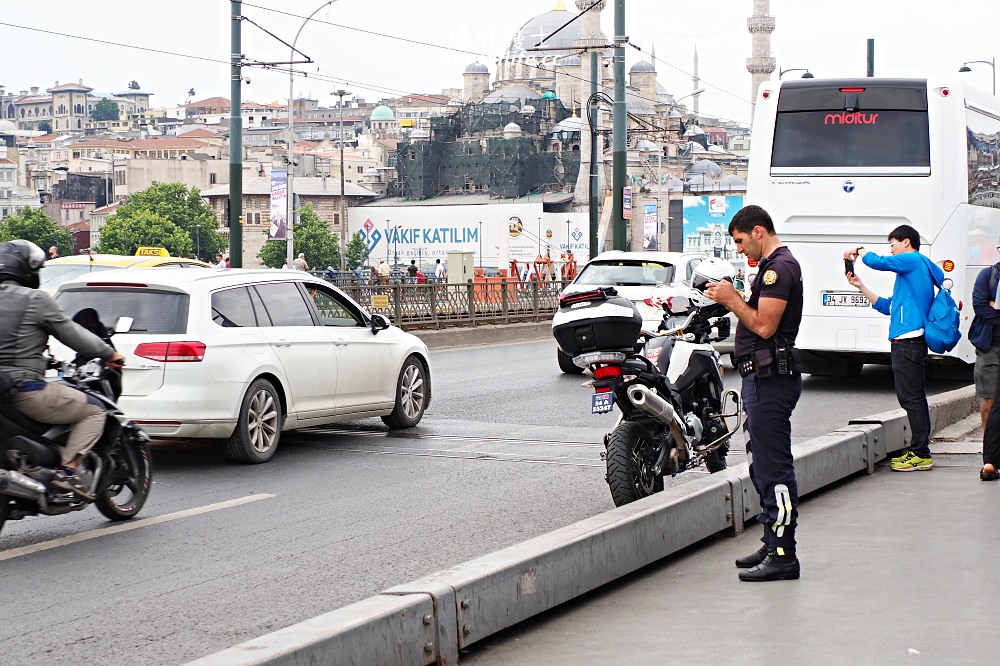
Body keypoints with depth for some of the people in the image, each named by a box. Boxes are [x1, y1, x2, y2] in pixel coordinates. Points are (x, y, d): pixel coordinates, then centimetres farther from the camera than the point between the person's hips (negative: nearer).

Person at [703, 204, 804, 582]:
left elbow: (764, 325, -21)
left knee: (773, 467, -10)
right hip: (763, 377, 11)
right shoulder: (773, 265, 20)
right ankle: (773, 545, 24)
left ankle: (783, 555, -9)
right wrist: (731, 298, 8)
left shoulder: (779, 267, -14)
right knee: (763, 465, 16)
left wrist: (732, 299, -10)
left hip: (770, 380, -11)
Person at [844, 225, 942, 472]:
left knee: (911, 397, -9)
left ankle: (921, 454, -8)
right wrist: (860, 286, 22)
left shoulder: (914, 260, -5)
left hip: (908, 341, -10)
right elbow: (887, 306, 25)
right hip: (907, 342, 10)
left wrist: (858, 251, 5)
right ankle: (918, 451, 17)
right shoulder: (913, 269, 25)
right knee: (912, 398, 12)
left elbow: (878, 261, -14)